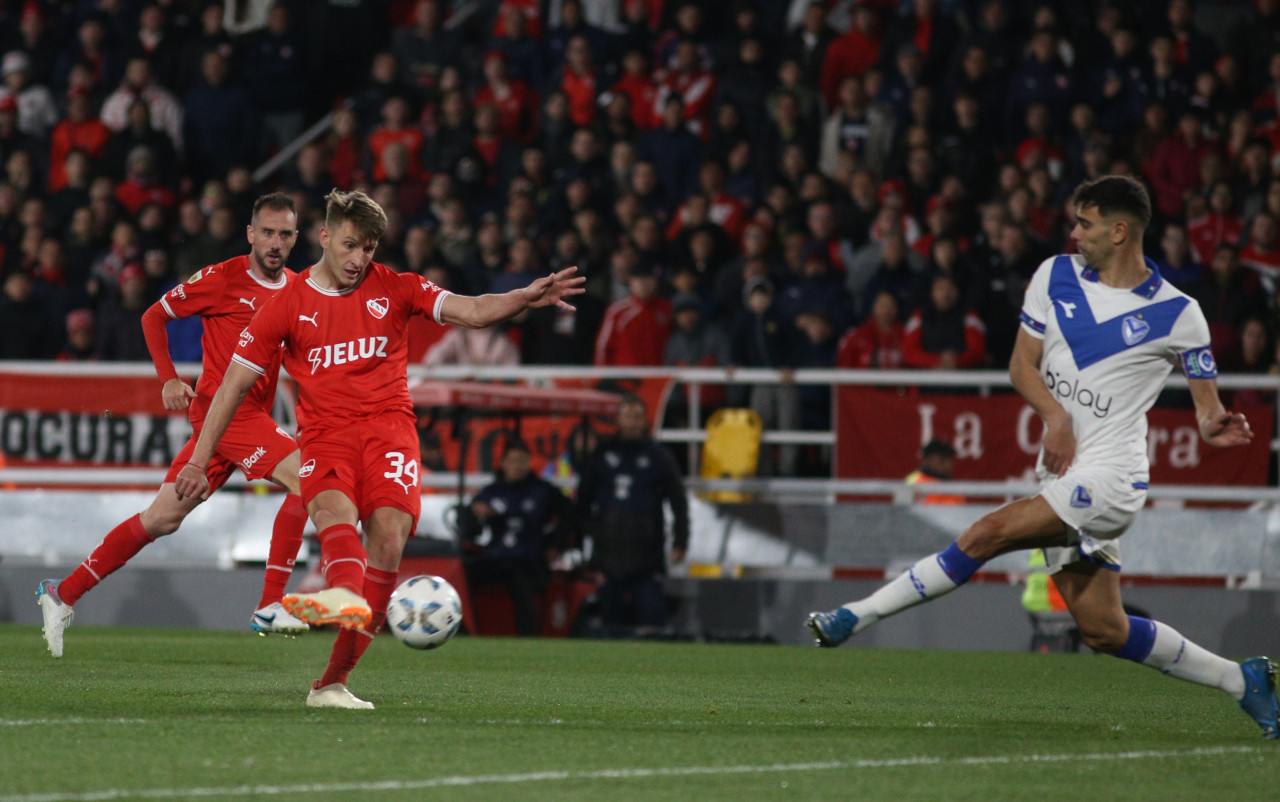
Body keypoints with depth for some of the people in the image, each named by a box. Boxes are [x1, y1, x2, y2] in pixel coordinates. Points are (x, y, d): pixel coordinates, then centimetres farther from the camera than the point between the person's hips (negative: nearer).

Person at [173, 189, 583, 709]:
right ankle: (346, 594, -68)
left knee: (389, 535, -22)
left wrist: (526, 297, -20)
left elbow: (470, 312, 0)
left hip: (389, 426, 1)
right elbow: (234, 385, 11)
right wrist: (199, 461, 7)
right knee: (334, 510, -33)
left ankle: (333, 682, -23)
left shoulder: (394, 289, 10)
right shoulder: (288, 306, 8)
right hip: (326, 433, -1)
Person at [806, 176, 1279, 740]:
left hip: (1109, 476, -7)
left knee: (988, 534, -22)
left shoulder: (1177, 314, -4)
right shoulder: (1056, 276, 8)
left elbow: (1207, 401, 3)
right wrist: (1055, 414, -11)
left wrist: (1214, 425, -21)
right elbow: (1022, 364, 8)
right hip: (1064, 477, 7)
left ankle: (859, 616, -18)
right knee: (1102, 630, 5)